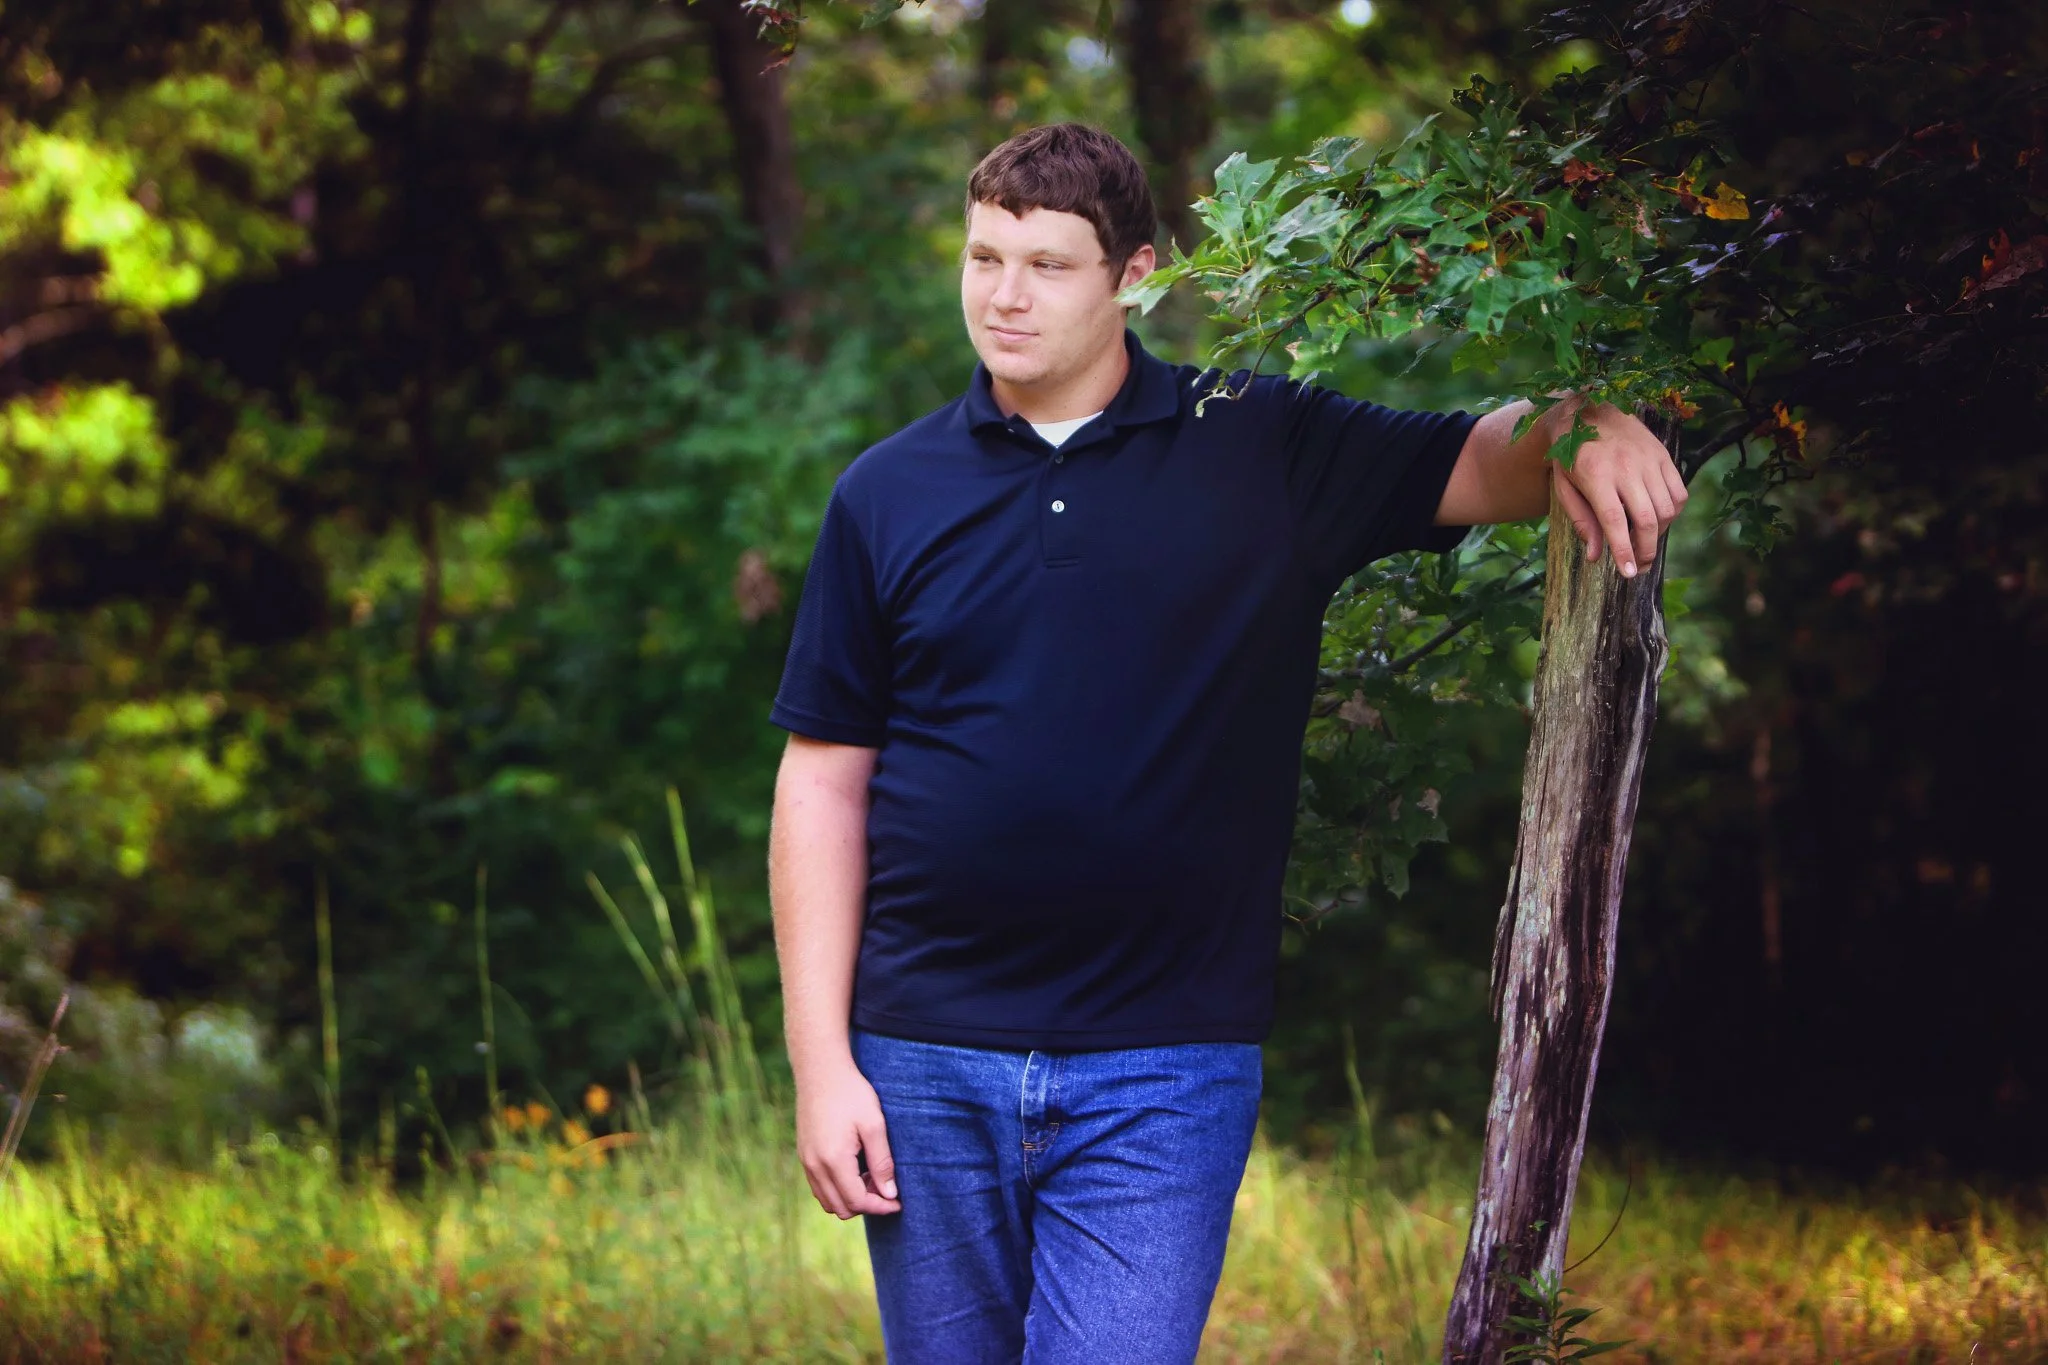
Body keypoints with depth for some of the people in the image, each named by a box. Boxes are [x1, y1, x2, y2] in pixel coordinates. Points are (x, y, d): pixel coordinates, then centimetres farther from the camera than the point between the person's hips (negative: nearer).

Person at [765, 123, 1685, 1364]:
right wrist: (820, 1061, -1)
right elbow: (824, 783, 5)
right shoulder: (890, 495, 5)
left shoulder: (1267, 451, 3)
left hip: (1165, 1074, -2)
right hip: (927, 1064, 2)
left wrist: (1582, 428, -23)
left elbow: (1484, 465, 2)